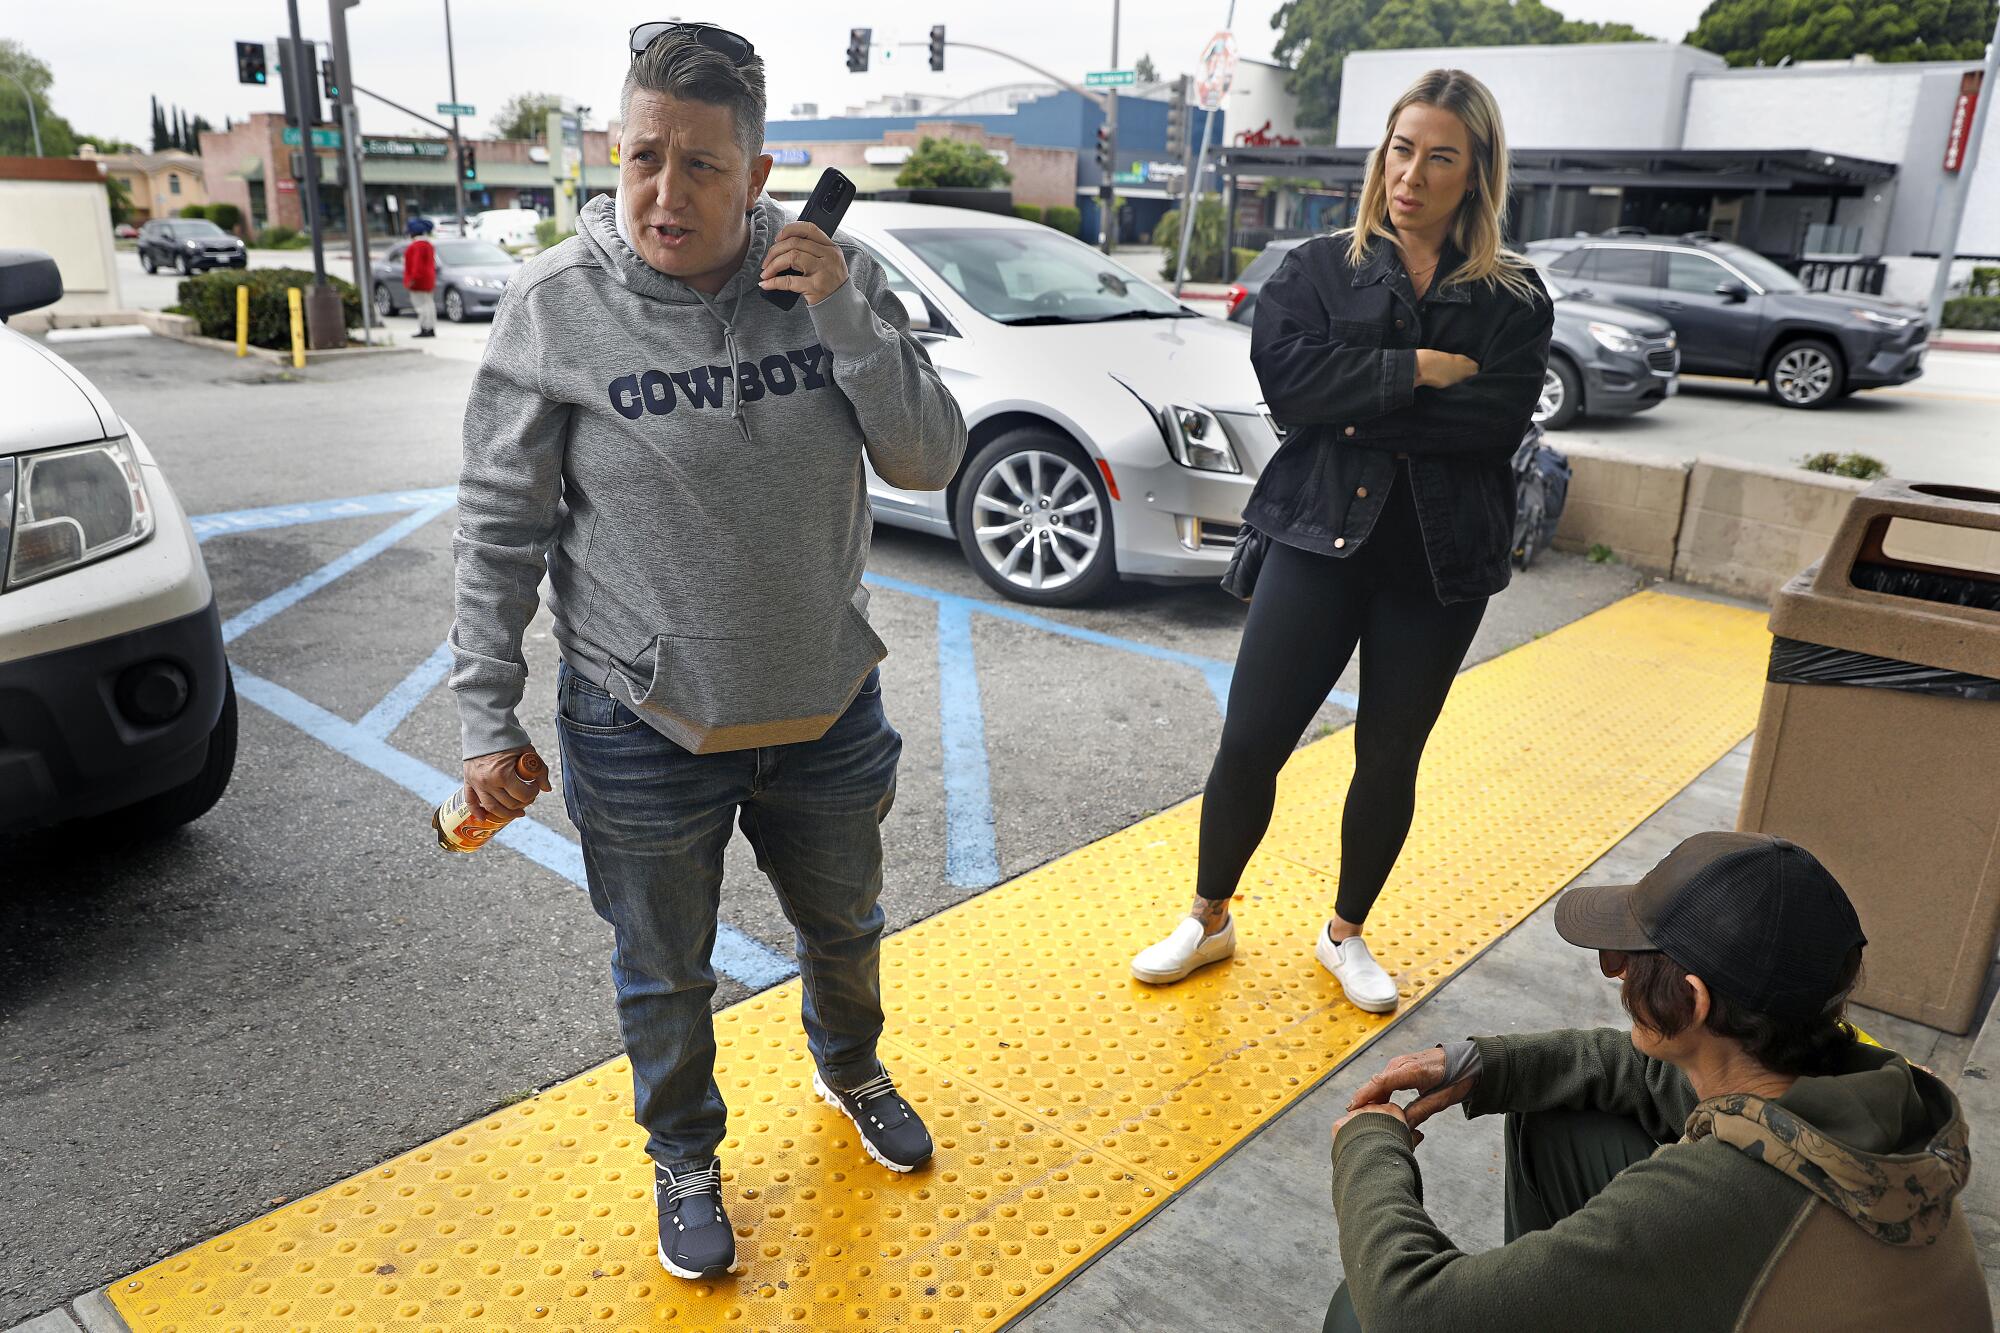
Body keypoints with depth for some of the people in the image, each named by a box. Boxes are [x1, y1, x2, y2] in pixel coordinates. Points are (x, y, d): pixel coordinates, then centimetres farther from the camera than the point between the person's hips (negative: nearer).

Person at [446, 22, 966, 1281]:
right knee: (666, 976, 18)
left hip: (829, 707, 3)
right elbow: (501, 528, -8)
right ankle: (685, 1158, 47)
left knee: (845, 928, 26)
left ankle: (851, 1070, 58)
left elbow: (932, 459, -9)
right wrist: (489, 719, -6)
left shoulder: (834, 274, -8)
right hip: (645, 729, -2)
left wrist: (844, 319, -22)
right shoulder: (558, 305, -14)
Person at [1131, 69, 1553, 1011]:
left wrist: (1362, 413, -14)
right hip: (1316, 538, -1)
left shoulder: (1513, 298, 4)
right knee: (1250, 742, 1)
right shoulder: (1318, 268, 3)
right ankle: (1208, 921, 23)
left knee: (1388, 760, 11)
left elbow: (1496, 422, -11)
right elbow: (1286, 375, -14)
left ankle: (1345, 935, 33)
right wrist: (1419, 370, -15)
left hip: (1441, 560, 1)